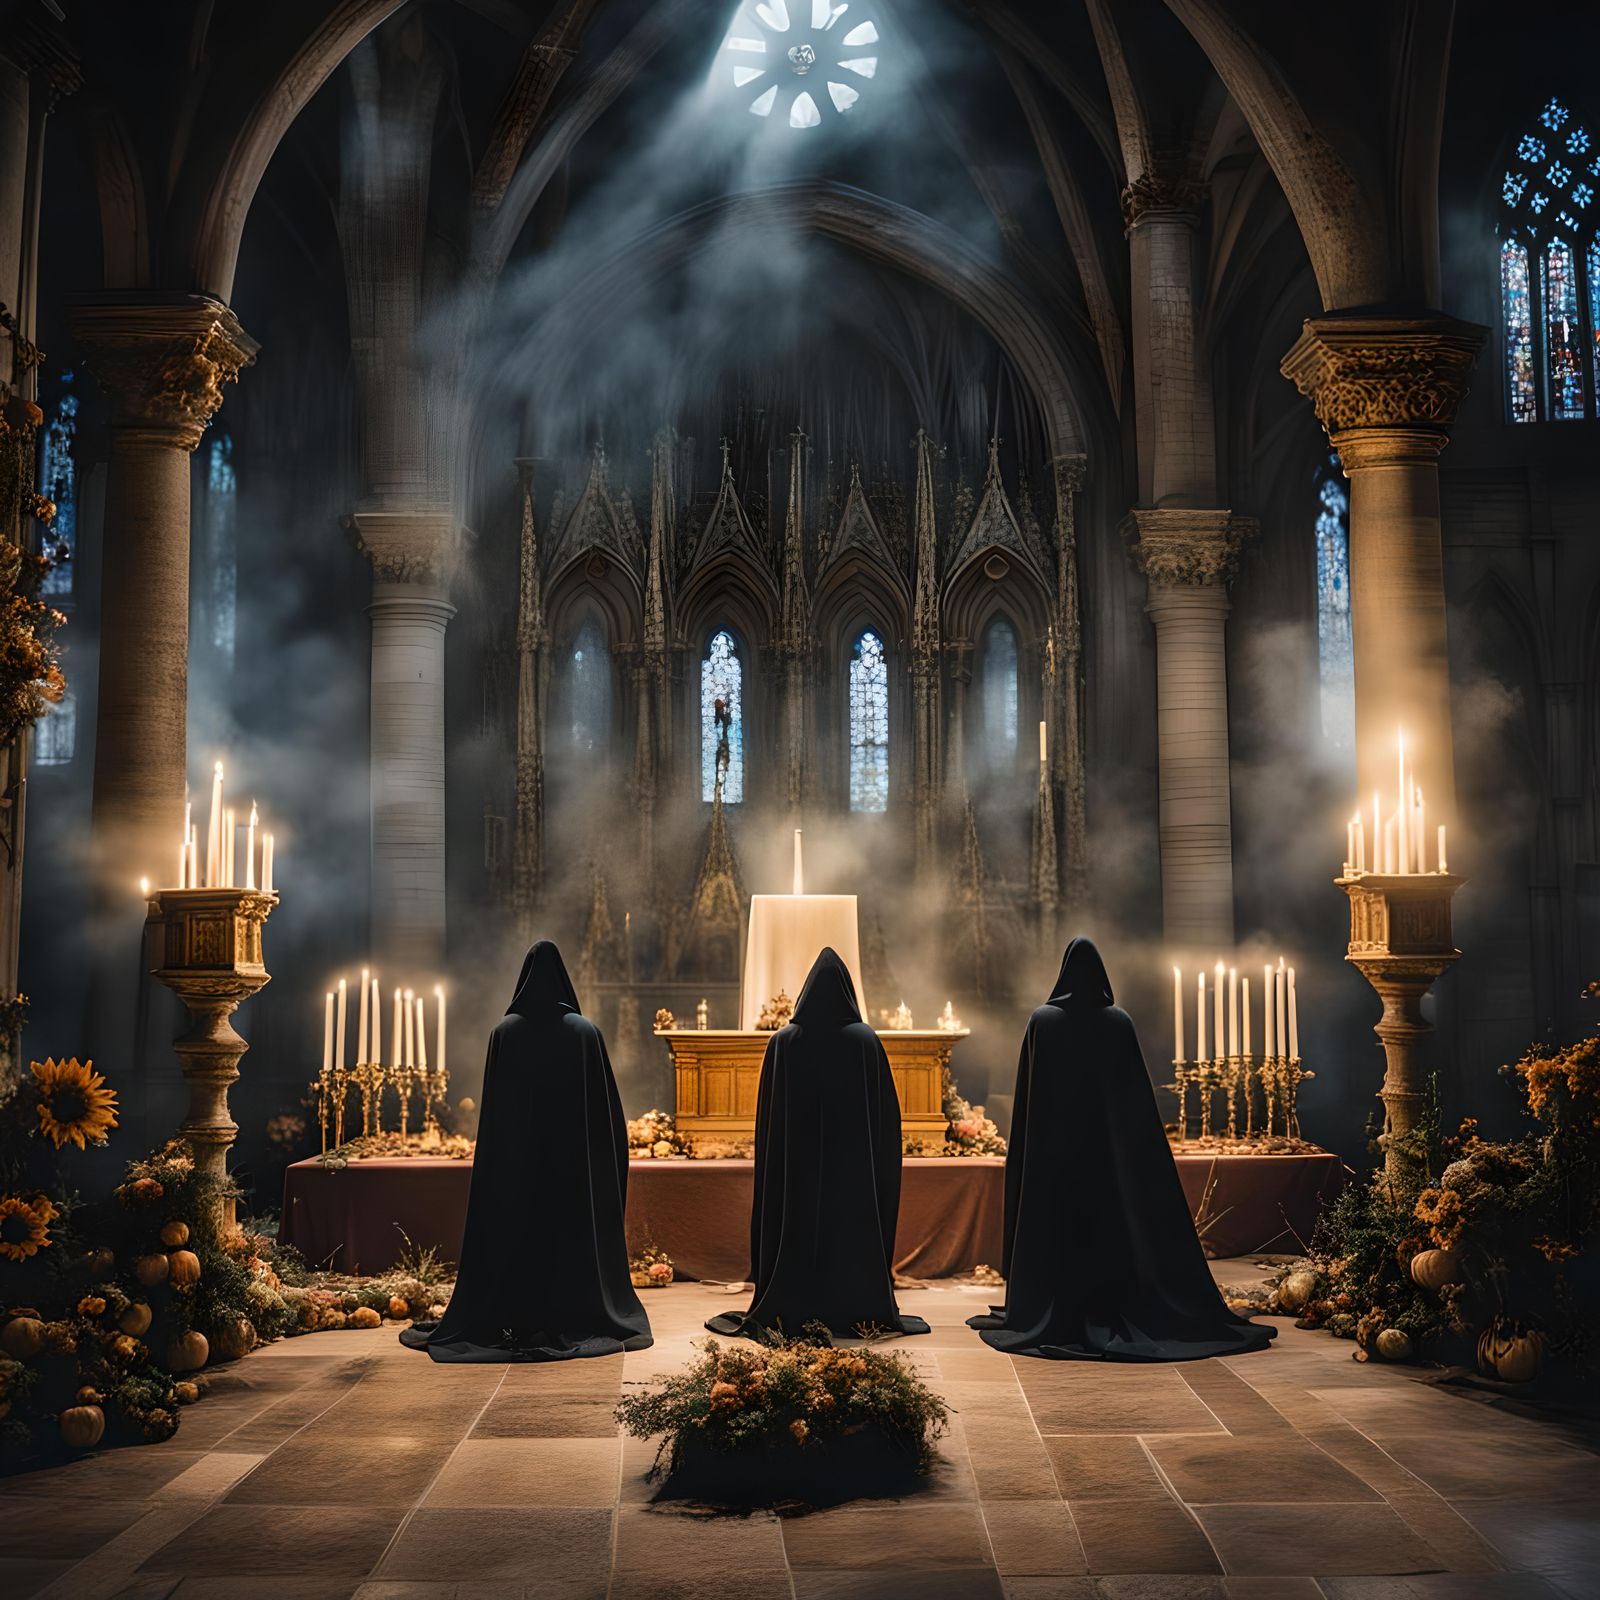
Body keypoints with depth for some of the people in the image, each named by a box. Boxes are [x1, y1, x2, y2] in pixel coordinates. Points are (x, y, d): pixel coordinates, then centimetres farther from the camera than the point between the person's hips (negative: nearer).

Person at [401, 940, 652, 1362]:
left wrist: (494, 1152, 7)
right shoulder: (585, 1031, -5)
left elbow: (493, 1106, -1)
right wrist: (609, 1157, 7)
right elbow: (604, 1104, -2)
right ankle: (573, 1321, 6)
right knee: (571, 1229, 6)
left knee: (511, 1231, 7)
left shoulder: (505, 1031, -4)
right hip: (571, 1155, 0)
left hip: (514, 1154, 0)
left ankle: (510, 1323, 8)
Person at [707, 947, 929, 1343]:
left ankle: (791, 1312, 10)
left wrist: (772, 1169, 10)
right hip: (853, 1164, 0)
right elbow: (887, 1110, -3)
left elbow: (768, 1115, 0)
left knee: (797, 1230, 7)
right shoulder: (865, 1040, -7)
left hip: (797, 1165, 1)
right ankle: (856, 1308, 10)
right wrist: (878, 1160, 8)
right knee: (853, 1231, 7)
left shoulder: (784, 1042, -6)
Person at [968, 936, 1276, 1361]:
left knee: (1058, 1223, 3)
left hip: (1055, 1144, -1)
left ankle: (1057, 1317, 2)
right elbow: (1135, 1096, 0)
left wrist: (1023, 1148, 4)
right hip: (1108, 1144, 1)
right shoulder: (1119, 1021, -2)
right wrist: (1138, 1143, 8)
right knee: (1113, 1223, 7)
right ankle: (1110, 1314, 5)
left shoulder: (1042, 1020, -6)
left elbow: (1028, 1096, -3)